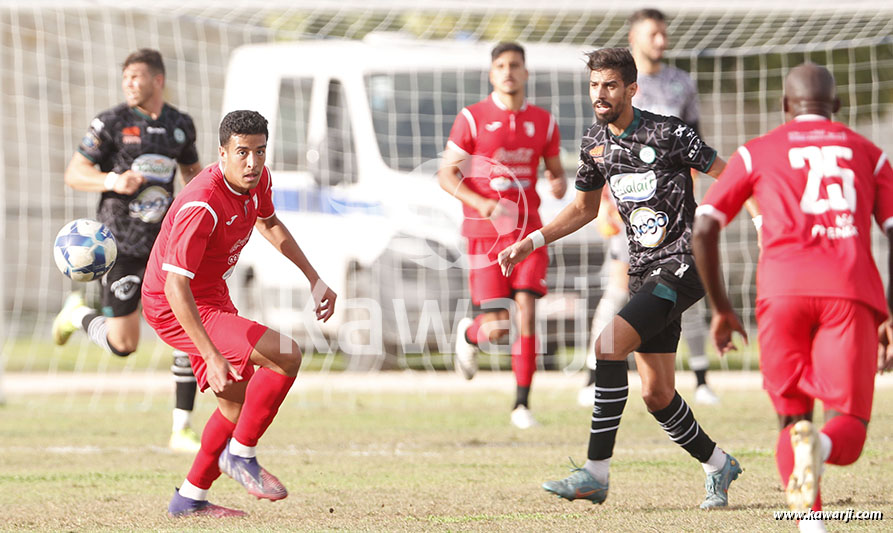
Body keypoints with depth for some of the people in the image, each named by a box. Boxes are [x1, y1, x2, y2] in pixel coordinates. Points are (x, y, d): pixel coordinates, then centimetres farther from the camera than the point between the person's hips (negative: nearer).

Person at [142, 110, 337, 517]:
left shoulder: (258, 180, -5)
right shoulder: (202, 206, -33)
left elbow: (269, 224, 20)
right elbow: (175, 286, -37)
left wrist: (314, 280, 19)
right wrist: (212, 357, -43)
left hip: (213, 297, 10)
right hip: (177, 311, -10)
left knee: (239, 401, 20)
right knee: (286, 355, -21)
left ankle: (191, 498, 32)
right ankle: (241, 454, -6)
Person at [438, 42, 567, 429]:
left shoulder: (543, 122, 8)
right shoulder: (472, 119, -3)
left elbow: (556, 171, 19)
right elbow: (447, 175, -3)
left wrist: (558, 186, -7)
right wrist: (484, 206, -19)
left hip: (527, 230, 3)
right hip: (485, 233, -3)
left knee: (527, 310, -12)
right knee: (497, 327, -7)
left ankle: (522, 404, -6)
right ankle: (469, 335, 32)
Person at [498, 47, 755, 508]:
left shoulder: (668, 134, -12)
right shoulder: (594, 142, 8)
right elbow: (584, 208, 23)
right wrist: (532, 242, 13)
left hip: (684, 265, -7)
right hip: (644, 270, 7)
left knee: (609, 346, -23)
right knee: (656, 395, 8)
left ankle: (596, 473, -20)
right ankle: (718, 465, 31)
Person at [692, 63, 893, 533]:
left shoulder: (756, 153, 19)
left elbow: (703, 228, 11)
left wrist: (720, 308, 19)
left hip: (783, 291, 0)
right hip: (852, 291, 0)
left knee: (792, 418, 12)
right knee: (848, 429, 3)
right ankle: (823, 444, -37)